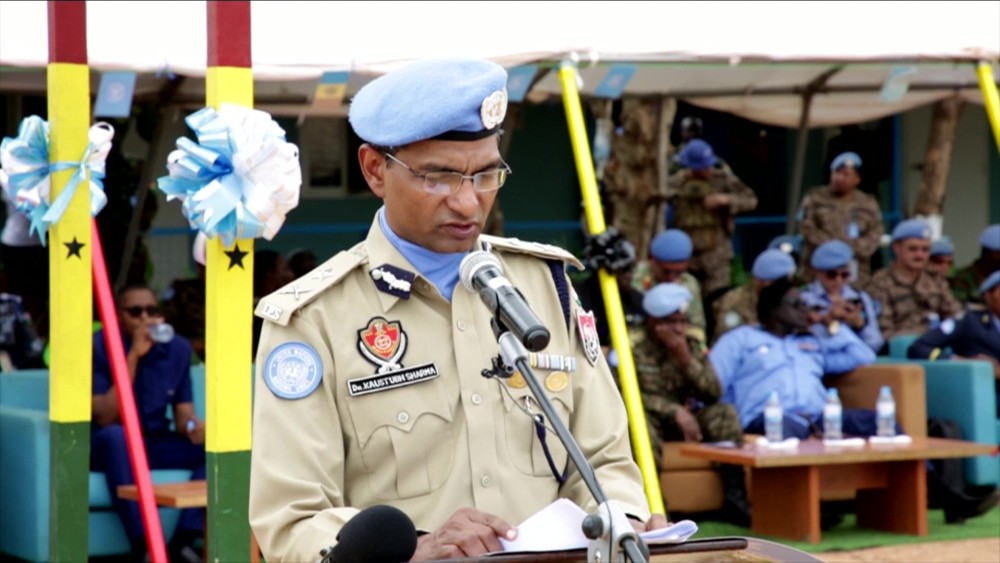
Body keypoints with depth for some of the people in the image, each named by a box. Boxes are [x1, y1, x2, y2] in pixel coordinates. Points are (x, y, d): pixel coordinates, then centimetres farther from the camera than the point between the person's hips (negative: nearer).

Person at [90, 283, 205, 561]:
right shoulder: (98, 348, -14)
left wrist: (193, 426, -25)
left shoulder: (178, 348, 0)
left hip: (156, 444, 5)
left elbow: (183, 415, 2)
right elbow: (106, 418, -23)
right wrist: (133, 356, -29)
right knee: (117, 435, -39)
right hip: (105, 447, -5)